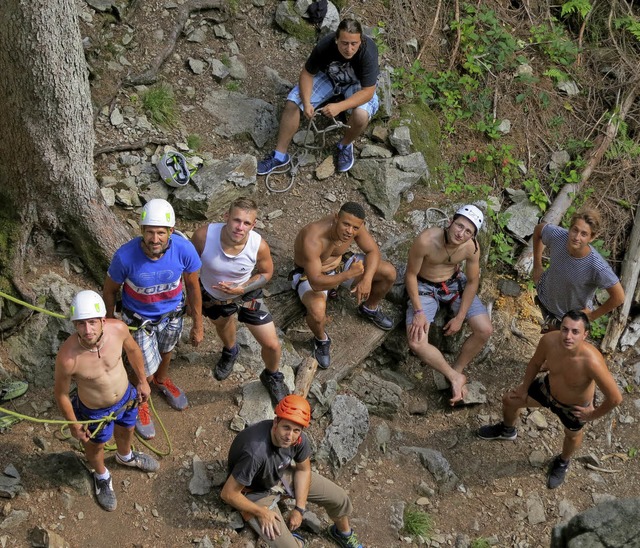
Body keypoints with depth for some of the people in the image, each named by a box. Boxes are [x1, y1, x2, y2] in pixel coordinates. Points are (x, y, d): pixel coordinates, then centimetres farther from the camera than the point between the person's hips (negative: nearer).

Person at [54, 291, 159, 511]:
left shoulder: (118, 328, -31)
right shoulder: (68, 357, -40)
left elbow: (132, 349, -5)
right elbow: (61, 393, -19)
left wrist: (142, 380, 7)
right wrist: (73, 424, -6)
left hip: (126, 397, 3)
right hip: (95, 412, -3)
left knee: (126, 431, 34)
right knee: (96, 446, 28)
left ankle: (126, 456, 69)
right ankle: (102, 477, 62)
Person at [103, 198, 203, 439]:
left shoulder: (184, 250, -32)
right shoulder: (125, 256, -36)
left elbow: (193, 286, -12)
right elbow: (110, 290, -15)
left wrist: (198, 325, -2)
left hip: (172, 313, 3)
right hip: (139, 318, -3)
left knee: (165, 351, 31)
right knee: (147, 368, 10)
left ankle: (162, 379, 66)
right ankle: (140, 401, 45)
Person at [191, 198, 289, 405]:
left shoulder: (259, 246, -34)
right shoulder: (204, 235, -36)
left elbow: (266, 273, -12)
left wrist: (241, 289, -28)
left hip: (246, 294, -1)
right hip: (211, 294, 1)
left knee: (272, 345, 1)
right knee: (222, 324, 33)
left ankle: (271, 376, 37)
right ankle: (230, 352, 70)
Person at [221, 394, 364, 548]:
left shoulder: (299, 439, -23)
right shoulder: (255, 453, -43)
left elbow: (303, 470, -1)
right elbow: (228, 494, -32)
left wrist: (299, 509, -6)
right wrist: (261, 513, -20)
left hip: (282, 474, 6)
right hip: (256, 492, -6)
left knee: (339, 497, 4)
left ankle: (343, 532, 38)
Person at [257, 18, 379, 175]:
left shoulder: (368, 52, -37)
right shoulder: (325, 45, -31)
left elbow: (368, 91, -34)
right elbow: (307, 74, -18)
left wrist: (339, 107, -46)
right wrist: (306, 103, -34)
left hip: (356, 84, -2)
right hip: (327, 76, 2)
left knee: (361, 115, -33)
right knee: (292, 103, -16)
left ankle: (345, 145, 0)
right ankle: (280, 155, -2)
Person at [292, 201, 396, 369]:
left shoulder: (355, 226, -23)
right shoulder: (312, 240, -41)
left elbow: (373, 251, -9)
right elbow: (316, 283, -42)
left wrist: (366, 280, -25)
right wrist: (349, 275, -51)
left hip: (340, 262, 6)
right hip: (310, 274, -5)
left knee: (389, 272, -7)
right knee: (317, 312, -36)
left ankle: (370, 308, 24)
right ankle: (321, 340, 1)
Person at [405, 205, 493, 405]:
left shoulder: (472, 247, -22)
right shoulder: (426, 240, -32)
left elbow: (472, 281, -6)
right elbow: (411, 275, -17)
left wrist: (460, 317, -8)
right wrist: (418, 311, -19)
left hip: (455, 283, 3)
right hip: (425, 287, -2)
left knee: (485, 330, -14)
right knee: (416, 343, -22)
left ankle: (457, 370, 8)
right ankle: (455, 377, -3)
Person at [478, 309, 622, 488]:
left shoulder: (592, 362, -46)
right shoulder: (549, 340, -32)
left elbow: (615, 398, -37)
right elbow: (536, 363, -9)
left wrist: (594, 415, -19)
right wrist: (525, 388, 6)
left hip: (574, 407, -4)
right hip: (549, 388, 4)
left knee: (573, 435, 27)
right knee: (510, 400, 20)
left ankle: (563, 462, 63)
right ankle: (507, 430, 57)